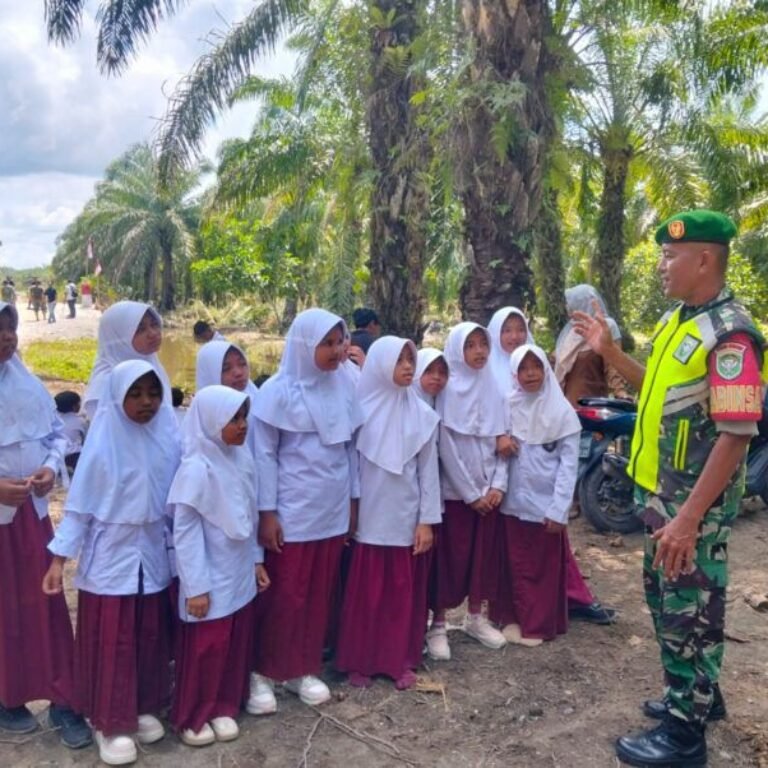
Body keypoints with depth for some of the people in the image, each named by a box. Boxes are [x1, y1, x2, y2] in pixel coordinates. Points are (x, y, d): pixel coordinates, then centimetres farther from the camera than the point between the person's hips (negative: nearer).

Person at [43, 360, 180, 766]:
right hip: (110, 560, -4)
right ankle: (110, 722, 22)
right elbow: (79, 505, -9)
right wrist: (59, 558, -13)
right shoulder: (103, 444, -15)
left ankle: (144, 707, 33)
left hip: (153, 557, 4)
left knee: (151, 639, 14)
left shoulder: (167, 439, -4)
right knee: (111, 644, 6)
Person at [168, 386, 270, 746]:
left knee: (236, 645, 15)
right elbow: (184, 531, -18)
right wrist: (196, 586, -17)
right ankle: (191, 717, 27)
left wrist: (257, 560, 14)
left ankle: (223, 708, 33)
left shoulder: (243, 458, 1)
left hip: (240, 574, 7)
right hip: (211, 579, -6)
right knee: (205, 648, 8)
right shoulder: (196, 469, -20)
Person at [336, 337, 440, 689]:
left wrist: (427, 520, -2)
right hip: (368, 519, -1)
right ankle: (360, 661, 22)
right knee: (365, 593, 7)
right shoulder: (360, 409, -5)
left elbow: (428, 470, 1)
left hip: (407, 519, 2)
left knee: (405, 592, 10)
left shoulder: (422, 415, -1)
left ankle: (402, 660, 24)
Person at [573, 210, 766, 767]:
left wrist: (688, 518, -27)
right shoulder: (676, 320, 8)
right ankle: (698, 694, 40)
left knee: (689, 611, 4)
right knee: (665, 599, 21)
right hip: (661, 491, 9)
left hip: (695, 502, -9)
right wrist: (610, 351, 11)